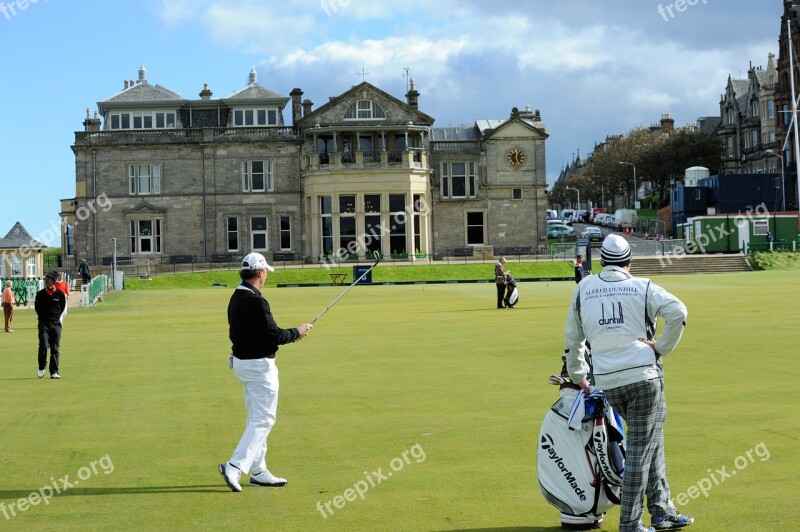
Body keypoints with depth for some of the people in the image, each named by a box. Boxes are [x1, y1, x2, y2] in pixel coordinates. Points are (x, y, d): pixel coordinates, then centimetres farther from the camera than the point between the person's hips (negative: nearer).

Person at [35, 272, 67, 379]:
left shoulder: (60, 294, 1)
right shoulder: (40, 294, 2)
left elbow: (63, 307, 11)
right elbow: (37, 307, 11)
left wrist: (57, 316, 3)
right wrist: (43, 317, 5)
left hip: (56, 323, 0)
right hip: (44, 323, 0)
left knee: (55, 348, 1)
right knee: (43, 345, -13)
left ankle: (54, 372, 5)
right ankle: (41, 368, 6)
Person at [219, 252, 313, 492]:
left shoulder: (236, 298, 8)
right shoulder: (256, 301, -21)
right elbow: (273, 335, -22)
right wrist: (297, 332, -3)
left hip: (241, 362, 10)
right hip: (259, 365, -10)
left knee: (256, 418, 16)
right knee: (263, 420, -4)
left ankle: (258, 471, 21)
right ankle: (235, 466, -12)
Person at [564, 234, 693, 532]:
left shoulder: (584, 289, 12)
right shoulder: (642, 287, 2)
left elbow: (573, 337, 16)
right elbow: (677, 312, -14)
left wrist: (578, 375, 26)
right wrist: (661, 348, -4)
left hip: (606, 382, 4)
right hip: (643, 374, -4)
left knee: (651, 440, 19)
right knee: (641, 447, 2)